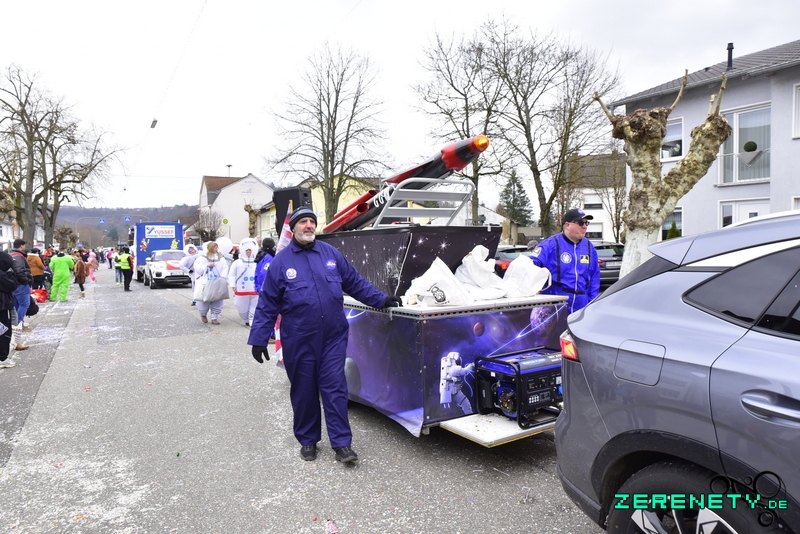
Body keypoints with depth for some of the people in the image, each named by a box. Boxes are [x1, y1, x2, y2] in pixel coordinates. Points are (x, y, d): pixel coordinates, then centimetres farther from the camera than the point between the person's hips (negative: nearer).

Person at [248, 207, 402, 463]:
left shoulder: (331, 253, 6)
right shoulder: (281, 262, 0)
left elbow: (356, 283, 14)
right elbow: (267, 305, 2)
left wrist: (381, 299, 8)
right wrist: (258, 339, 0)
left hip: (333, 336, 1)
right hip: (299, 340, -1)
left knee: (335, 387, 0)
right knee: (303, 391, 11)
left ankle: (342, 443, 9)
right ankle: (307, 440, 29)